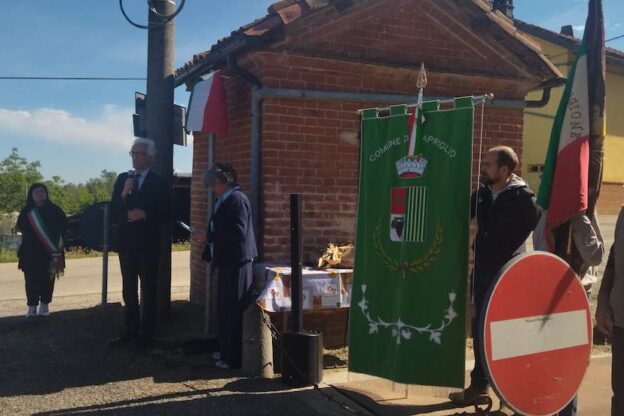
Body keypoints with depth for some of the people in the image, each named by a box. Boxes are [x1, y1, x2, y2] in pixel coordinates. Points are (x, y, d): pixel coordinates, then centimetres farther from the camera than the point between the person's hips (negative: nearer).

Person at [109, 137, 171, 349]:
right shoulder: (122, 179, 8)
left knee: (148, 291, 2)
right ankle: (130, 330, 20)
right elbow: (113, 211, 3)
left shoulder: (159, 183, -4)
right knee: (129, 290, 12)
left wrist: (144, 215, -19)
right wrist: (123, 194, -13)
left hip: (147, 244, -4)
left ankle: (146, 333, 10)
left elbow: (165, 214, -5)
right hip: (126, 242, 5)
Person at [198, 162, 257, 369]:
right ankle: (226, 350, 27)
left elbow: (238, 231, -22)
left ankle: (234, 358, 4)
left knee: (233, 311, -4)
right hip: (227, 263, 10)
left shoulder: (237, 199, -15)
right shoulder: (224, 200, 14)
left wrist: (209, 237, -18)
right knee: (224, 308, 16)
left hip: (237, 263, -10)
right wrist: (213, 248, 15)